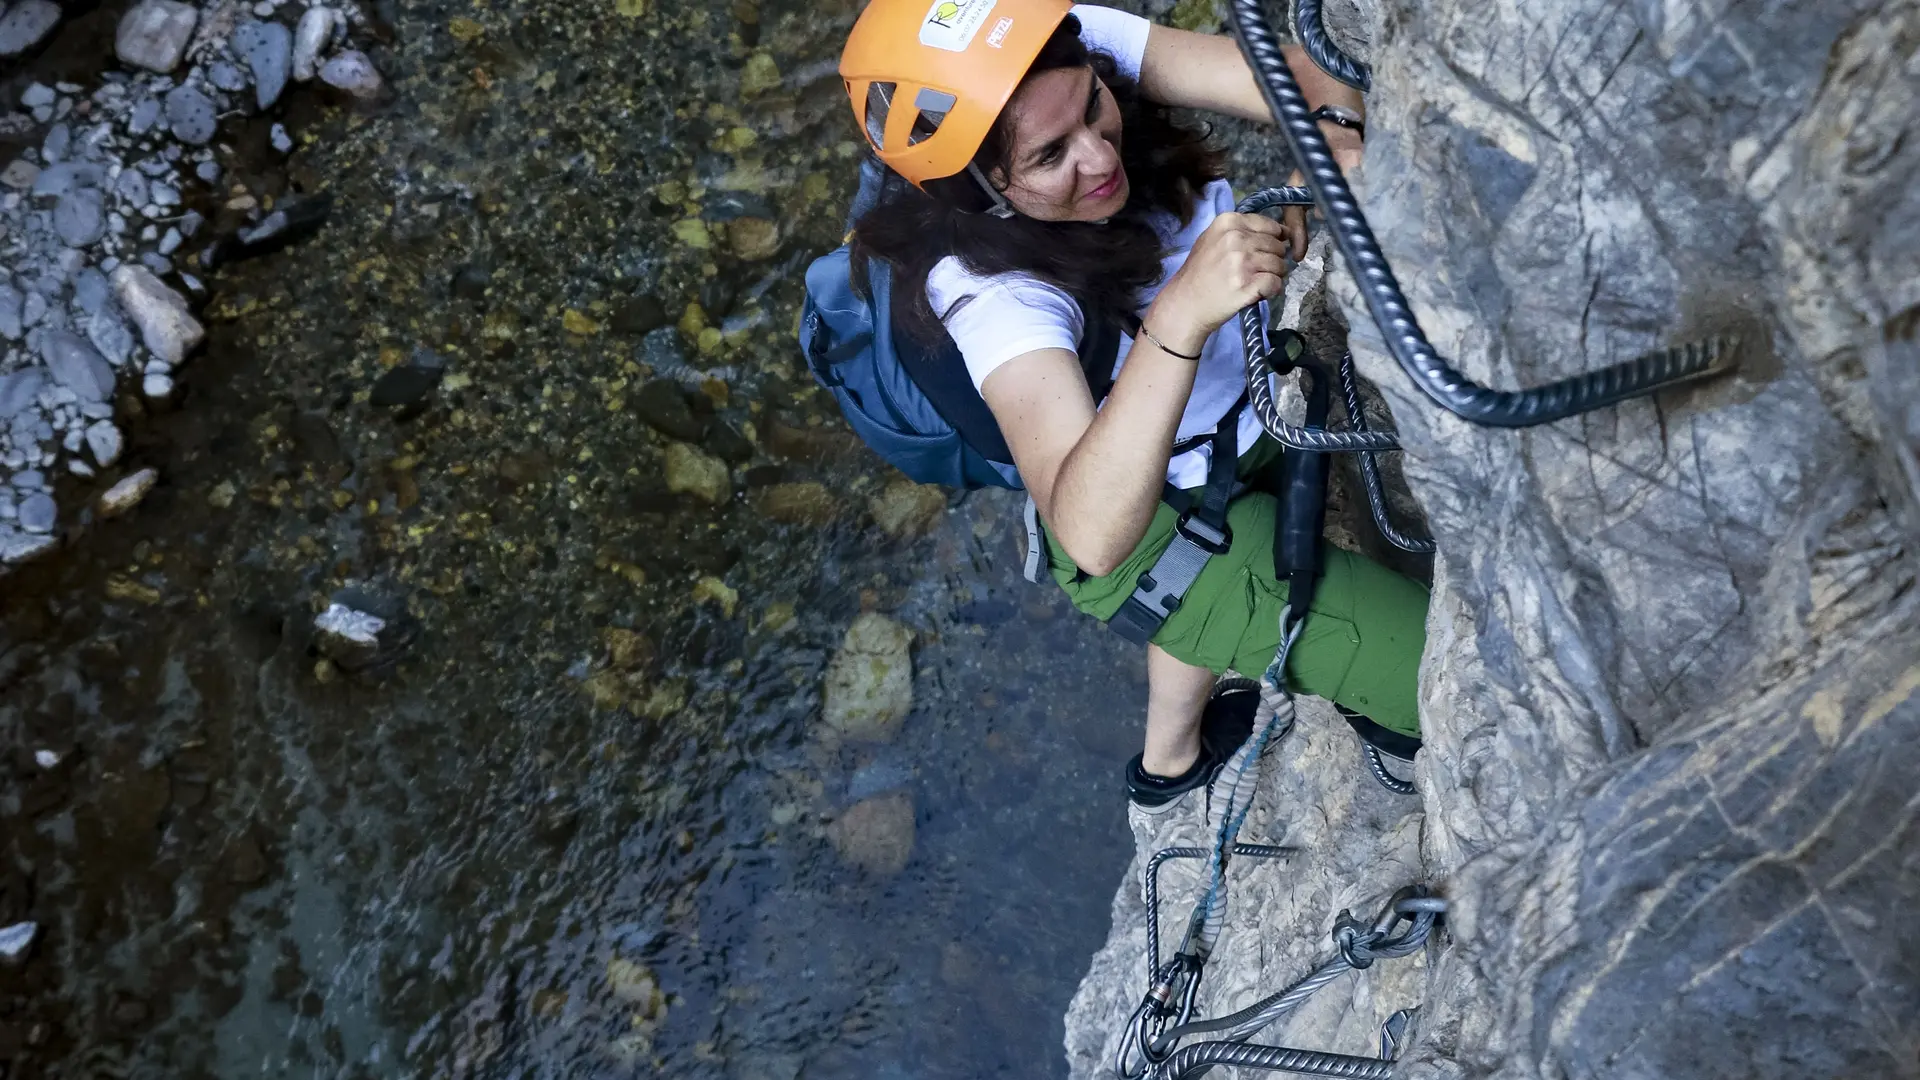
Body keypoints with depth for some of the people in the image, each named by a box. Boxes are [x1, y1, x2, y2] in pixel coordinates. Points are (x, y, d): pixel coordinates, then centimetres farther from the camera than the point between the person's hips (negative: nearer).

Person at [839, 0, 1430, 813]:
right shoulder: (995, 288, -38)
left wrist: (1332, 134, -46)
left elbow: (1295, 77, -24)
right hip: (1161, 525, -6)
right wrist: (1181, 315, -60)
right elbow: (1092, 533, -50)